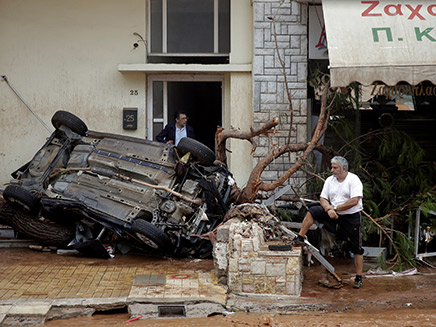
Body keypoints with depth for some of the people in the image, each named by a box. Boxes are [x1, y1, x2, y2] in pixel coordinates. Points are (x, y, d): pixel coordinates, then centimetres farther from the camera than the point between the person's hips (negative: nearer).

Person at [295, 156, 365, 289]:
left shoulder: (354, 180, -13)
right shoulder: (330, 180, 4)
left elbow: (354, 201, -22)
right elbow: (323, 198, 1)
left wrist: (335, 208, -18)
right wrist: (329, 209, -20)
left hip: (352, 217, -5)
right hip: (334, 213, 5)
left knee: (356, 248, -1)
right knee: (312, 211, -14)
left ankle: (359, 278, 8)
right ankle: (300, 238, -12)